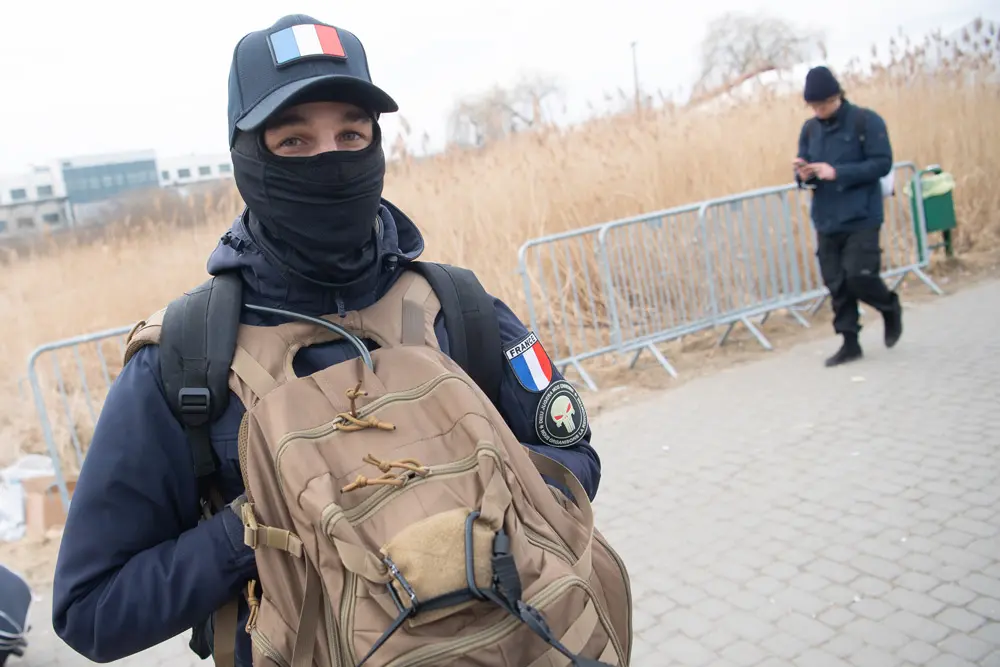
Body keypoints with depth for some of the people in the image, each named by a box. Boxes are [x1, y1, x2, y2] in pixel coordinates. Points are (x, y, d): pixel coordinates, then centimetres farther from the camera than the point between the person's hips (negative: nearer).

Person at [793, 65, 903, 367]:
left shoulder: (866, 121, -5)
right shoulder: (809, 129, 9)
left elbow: (882, 163, -11)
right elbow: (804, 169, 14)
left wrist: (837, 172, -21)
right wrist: (804, 175, -11)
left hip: (861, 218, -4)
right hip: (826, 221, 5)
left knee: (859, 276, -11)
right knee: (836, 284, 4)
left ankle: (891, 308, 21)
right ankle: (850, 342, 15)